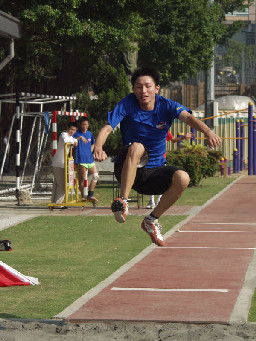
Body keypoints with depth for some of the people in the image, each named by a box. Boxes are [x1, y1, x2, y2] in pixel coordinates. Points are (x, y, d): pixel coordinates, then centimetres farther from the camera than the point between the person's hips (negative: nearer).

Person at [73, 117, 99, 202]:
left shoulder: (90, 134, 14)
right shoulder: (76, 134, -4)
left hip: (90, 159, 6)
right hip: (81, 160, -6)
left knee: (96, 176, 2)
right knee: (82, 179, -3)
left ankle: (90, 195, 9)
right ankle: (82, 196, 8)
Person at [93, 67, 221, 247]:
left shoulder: (166, 106, -4)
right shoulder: (128, 104, -8)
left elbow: (188, 117, -23)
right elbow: (107, 128, -19)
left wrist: (208, 131, -44)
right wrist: (98, 147, -42)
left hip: (154, 170, 3)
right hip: (127, 169, -3)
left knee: (182, 178, -25)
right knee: (137, 147, -34)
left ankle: (152, 220, -3)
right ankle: (122, 201, -32)